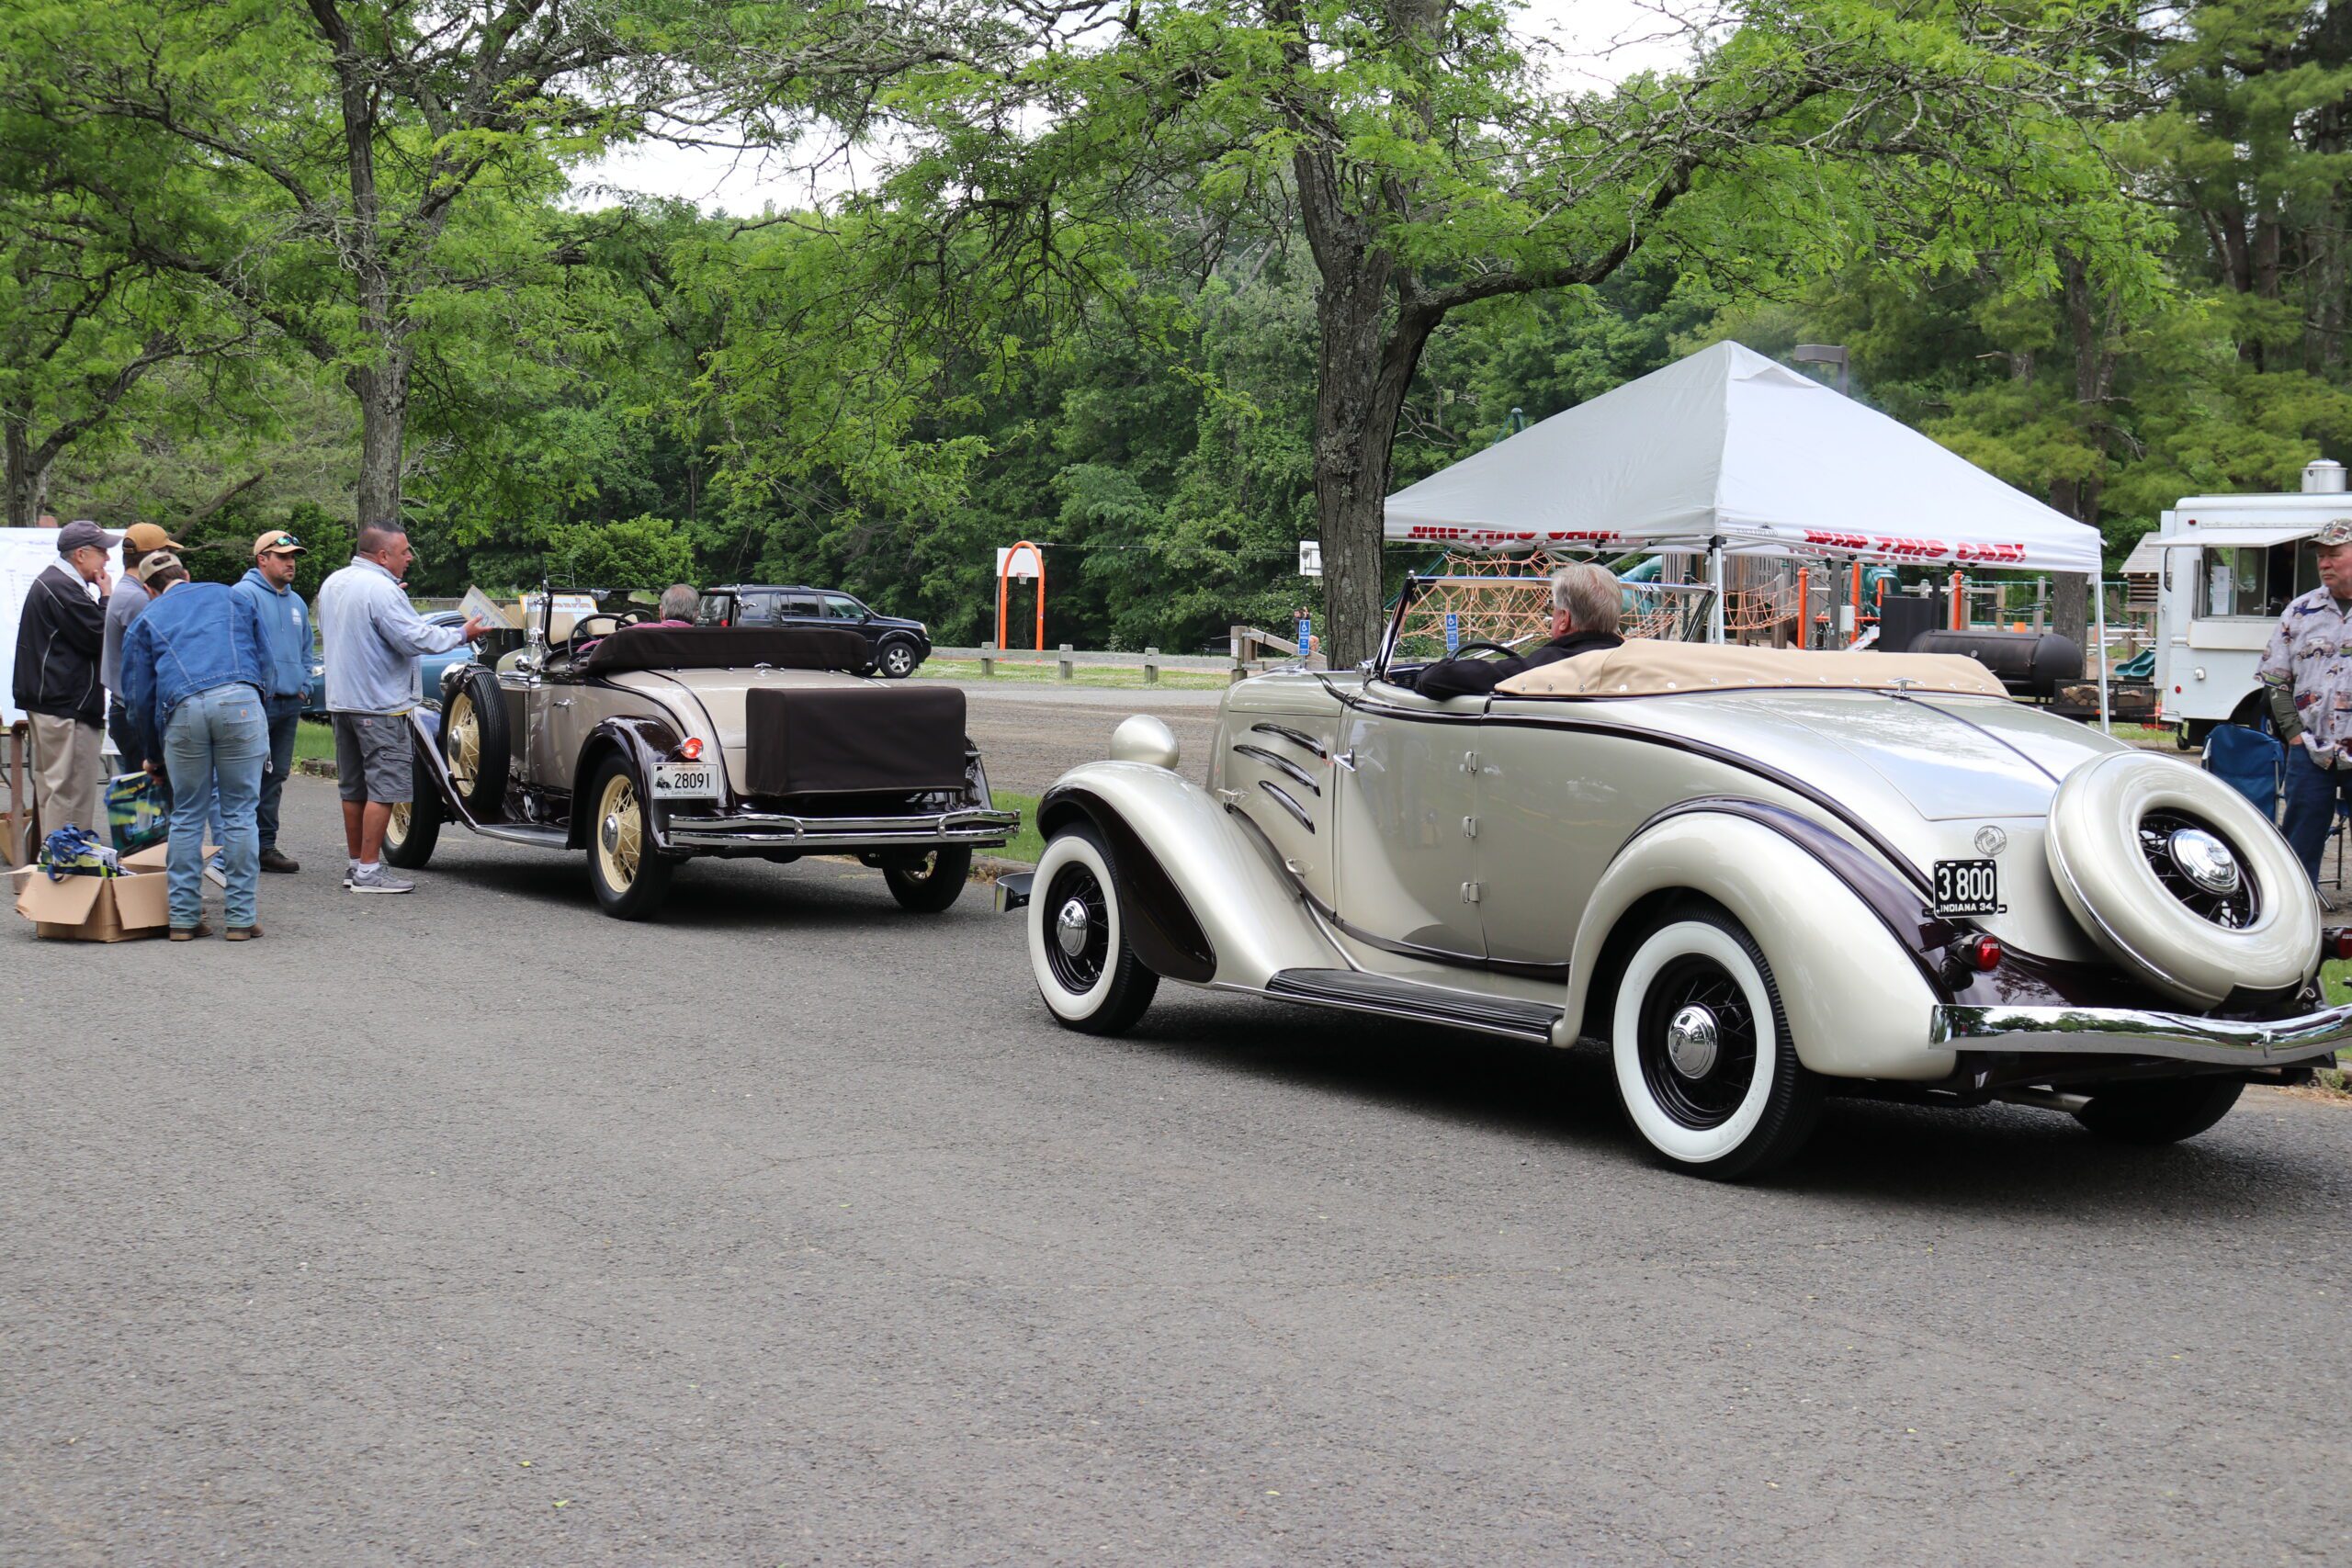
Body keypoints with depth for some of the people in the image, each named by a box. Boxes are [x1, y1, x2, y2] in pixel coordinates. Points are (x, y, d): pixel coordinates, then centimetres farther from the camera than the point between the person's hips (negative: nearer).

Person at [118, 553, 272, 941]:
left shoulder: (145, 621, 23)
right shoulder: (230, 597, 26)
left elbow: (138, 696, 20)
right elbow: (263, 661, 27)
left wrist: (152, 756, 29)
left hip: (183, 709, 0)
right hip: (240, 701, 0)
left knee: (187, 815, 12)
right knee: (239, 811, 5)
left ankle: (183, 917, 11)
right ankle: (242, 917, 4)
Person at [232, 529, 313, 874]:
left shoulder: (297, 602, 19)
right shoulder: (245, 594, -6)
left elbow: (306, 649, 29)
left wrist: (303, 686, 15)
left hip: (289, 703, 8)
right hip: (257, 701, -8)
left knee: (275, 777, 10)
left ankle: (265, 845, 15)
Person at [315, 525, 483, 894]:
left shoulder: (332, 584, 11)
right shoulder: (381, 590, -19)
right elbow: (416, 639, -22)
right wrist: (462, 633, -9)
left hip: (341, 699, 10)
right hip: (379, 704, -10)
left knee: (353, 787, 14)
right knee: (383, 787, -5)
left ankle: (356, 865, 20)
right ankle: (368, 872, -6)